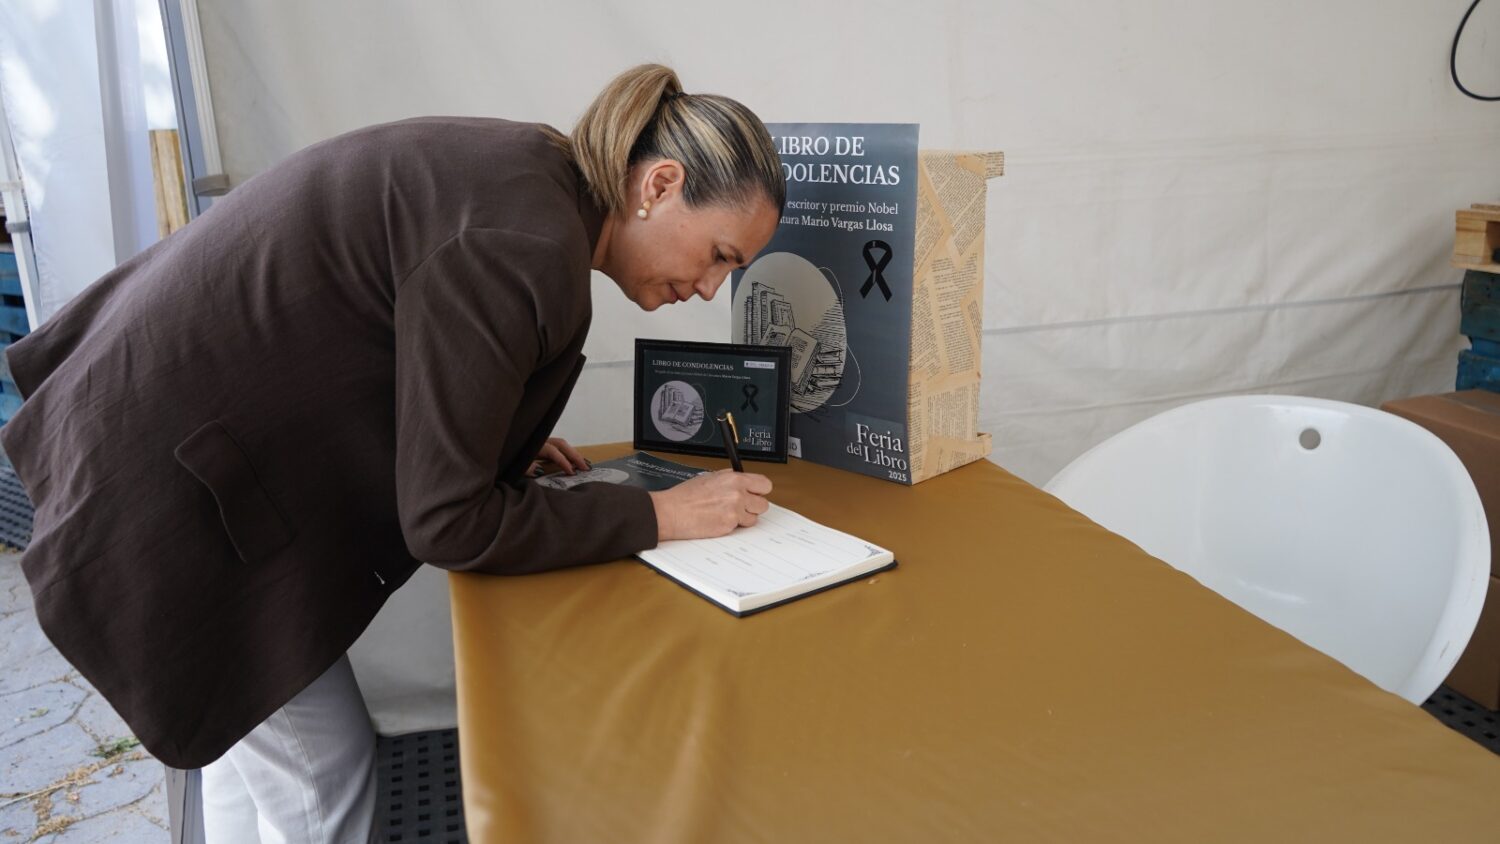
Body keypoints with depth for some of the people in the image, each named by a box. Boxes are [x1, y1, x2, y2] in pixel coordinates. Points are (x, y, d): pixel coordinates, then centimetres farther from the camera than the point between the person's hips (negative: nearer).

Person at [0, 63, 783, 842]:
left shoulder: (525, 169, 2)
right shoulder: (527, 242, -26)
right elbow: (447, 520, -22)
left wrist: (506, 437, 10)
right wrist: (659, 515, -16)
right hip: (169, 482, -10)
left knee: (244, 737, 23)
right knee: (323, 779, 3)